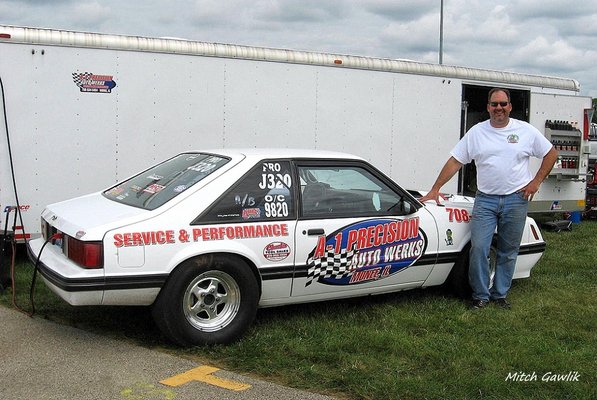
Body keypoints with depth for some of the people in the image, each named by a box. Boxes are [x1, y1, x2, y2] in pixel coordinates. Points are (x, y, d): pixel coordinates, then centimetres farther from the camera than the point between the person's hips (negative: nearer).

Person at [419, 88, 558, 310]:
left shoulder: (526, 131, 2)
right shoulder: (476, 132, 2)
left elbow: (551, 153, 10)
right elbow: (455, 162, 2)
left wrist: (536, 181, 1)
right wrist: (435, 189, -2)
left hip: (516, 200, 0)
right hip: (485, 200, 0)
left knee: (508, 252, 9)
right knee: (478, 248, -8)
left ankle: (500, 294, 23)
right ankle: (480, 295, 8)